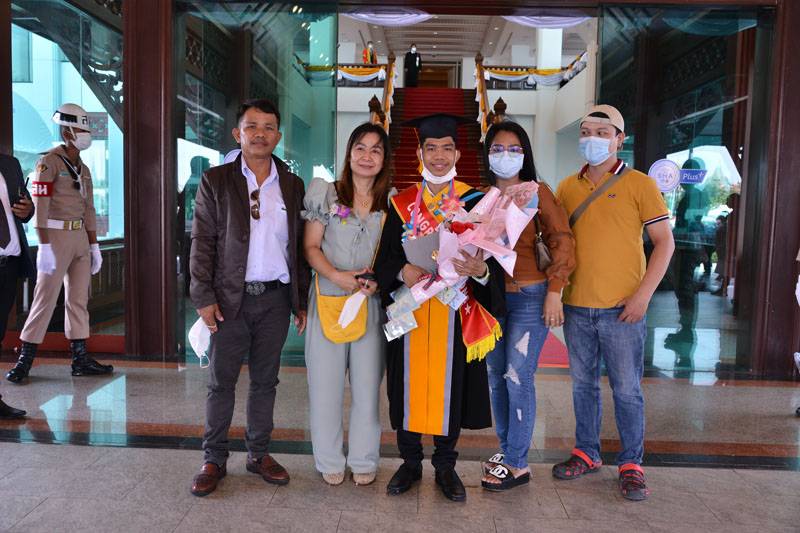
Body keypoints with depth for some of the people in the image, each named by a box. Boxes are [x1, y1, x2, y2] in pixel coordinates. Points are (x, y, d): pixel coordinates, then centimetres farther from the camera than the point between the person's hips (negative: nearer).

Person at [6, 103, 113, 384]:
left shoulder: (83, 169, 15)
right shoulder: (49, 162, -8)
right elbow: (40, 206, -15)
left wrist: (94, 246, 14)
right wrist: (44, 247, -20)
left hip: (80, 237, 8)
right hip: (56, 236, -7)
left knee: (79, 298, 8)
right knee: (46, 297, -5)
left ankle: (80, 358, 14)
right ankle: (25, 358, 6)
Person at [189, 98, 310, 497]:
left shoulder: (293, 186, 9)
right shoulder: (215, 181, 2)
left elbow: (299, 248, 10)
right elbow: (202, 243, -2)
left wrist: (300, 301, 7)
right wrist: (204, 297, -9)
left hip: (276, 299, 2)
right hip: (230, 298, -2)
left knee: (265, 381, 12)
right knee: (221, 381, 6)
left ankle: (259, 454, 26)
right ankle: (214, 460, 20)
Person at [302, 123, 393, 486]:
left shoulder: (391, 203, 8)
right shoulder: (326, 194, 4)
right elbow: (311, 247, 1)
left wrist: (378, 278, -10)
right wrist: (337, 276, -16)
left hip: (370, 303, 1)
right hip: (328, 300, -1)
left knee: (367, 385, 5)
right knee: (325, 384, 4)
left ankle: (364, 461, 21)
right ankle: (329, 461, 20)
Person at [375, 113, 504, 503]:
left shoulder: (474, 202, 2)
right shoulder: (402, 204, 6)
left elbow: (492, 259, -1)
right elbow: (384, 259, 4)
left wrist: (481, 270, -24)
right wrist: (402, 273, -17)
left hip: (456, 313, -1)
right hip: (410, 310, 1)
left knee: (450, 386, 7)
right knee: (410, 386, 7)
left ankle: (445, 465, 26)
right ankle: (410, 462, 26)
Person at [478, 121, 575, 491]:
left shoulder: (538, 193, -2)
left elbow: (561, 241, -5)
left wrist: (554, 291, -11)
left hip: (529, 296, -5)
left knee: (518, 378, -6)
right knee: (495, 377, 10)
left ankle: (516, 465, 6)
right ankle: (507, 449, 26)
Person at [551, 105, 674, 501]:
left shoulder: (639, 185, -2)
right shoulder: (567, 188, 9)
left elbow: (664, 242, -3)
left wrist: (643, 294, -12)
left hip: (622, 308, -4)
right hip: (576, 306, 4)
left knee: (627, 389, 4)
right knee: (583, 384, 14)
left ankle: (631, 465, 19)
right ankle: (586, 454, 29)